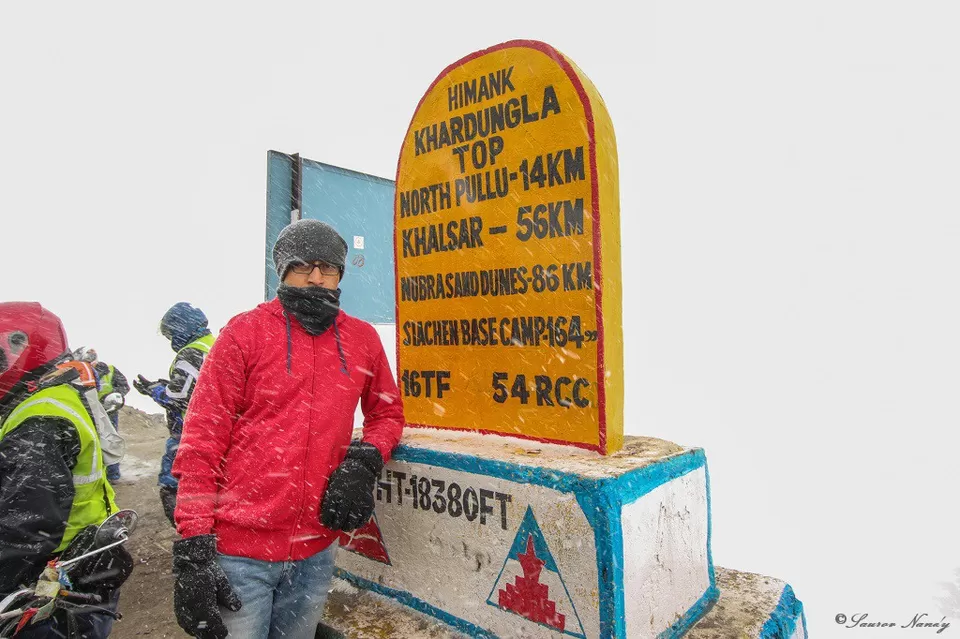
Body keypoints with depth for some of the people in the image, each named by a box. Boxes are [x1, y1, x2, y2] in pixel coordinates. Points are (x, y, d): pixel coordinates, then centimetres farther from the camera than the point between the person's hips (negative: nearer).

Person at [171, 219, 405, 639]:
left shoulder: (363, 339, 3)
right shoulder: (244, 332, -6)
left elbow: (387, 412, 14)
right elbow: (202, 440, -7)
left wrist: (365, 462, -6)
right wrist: (193, 548, -10)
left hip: (317, 551, 4)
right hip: (239, 551, -3)